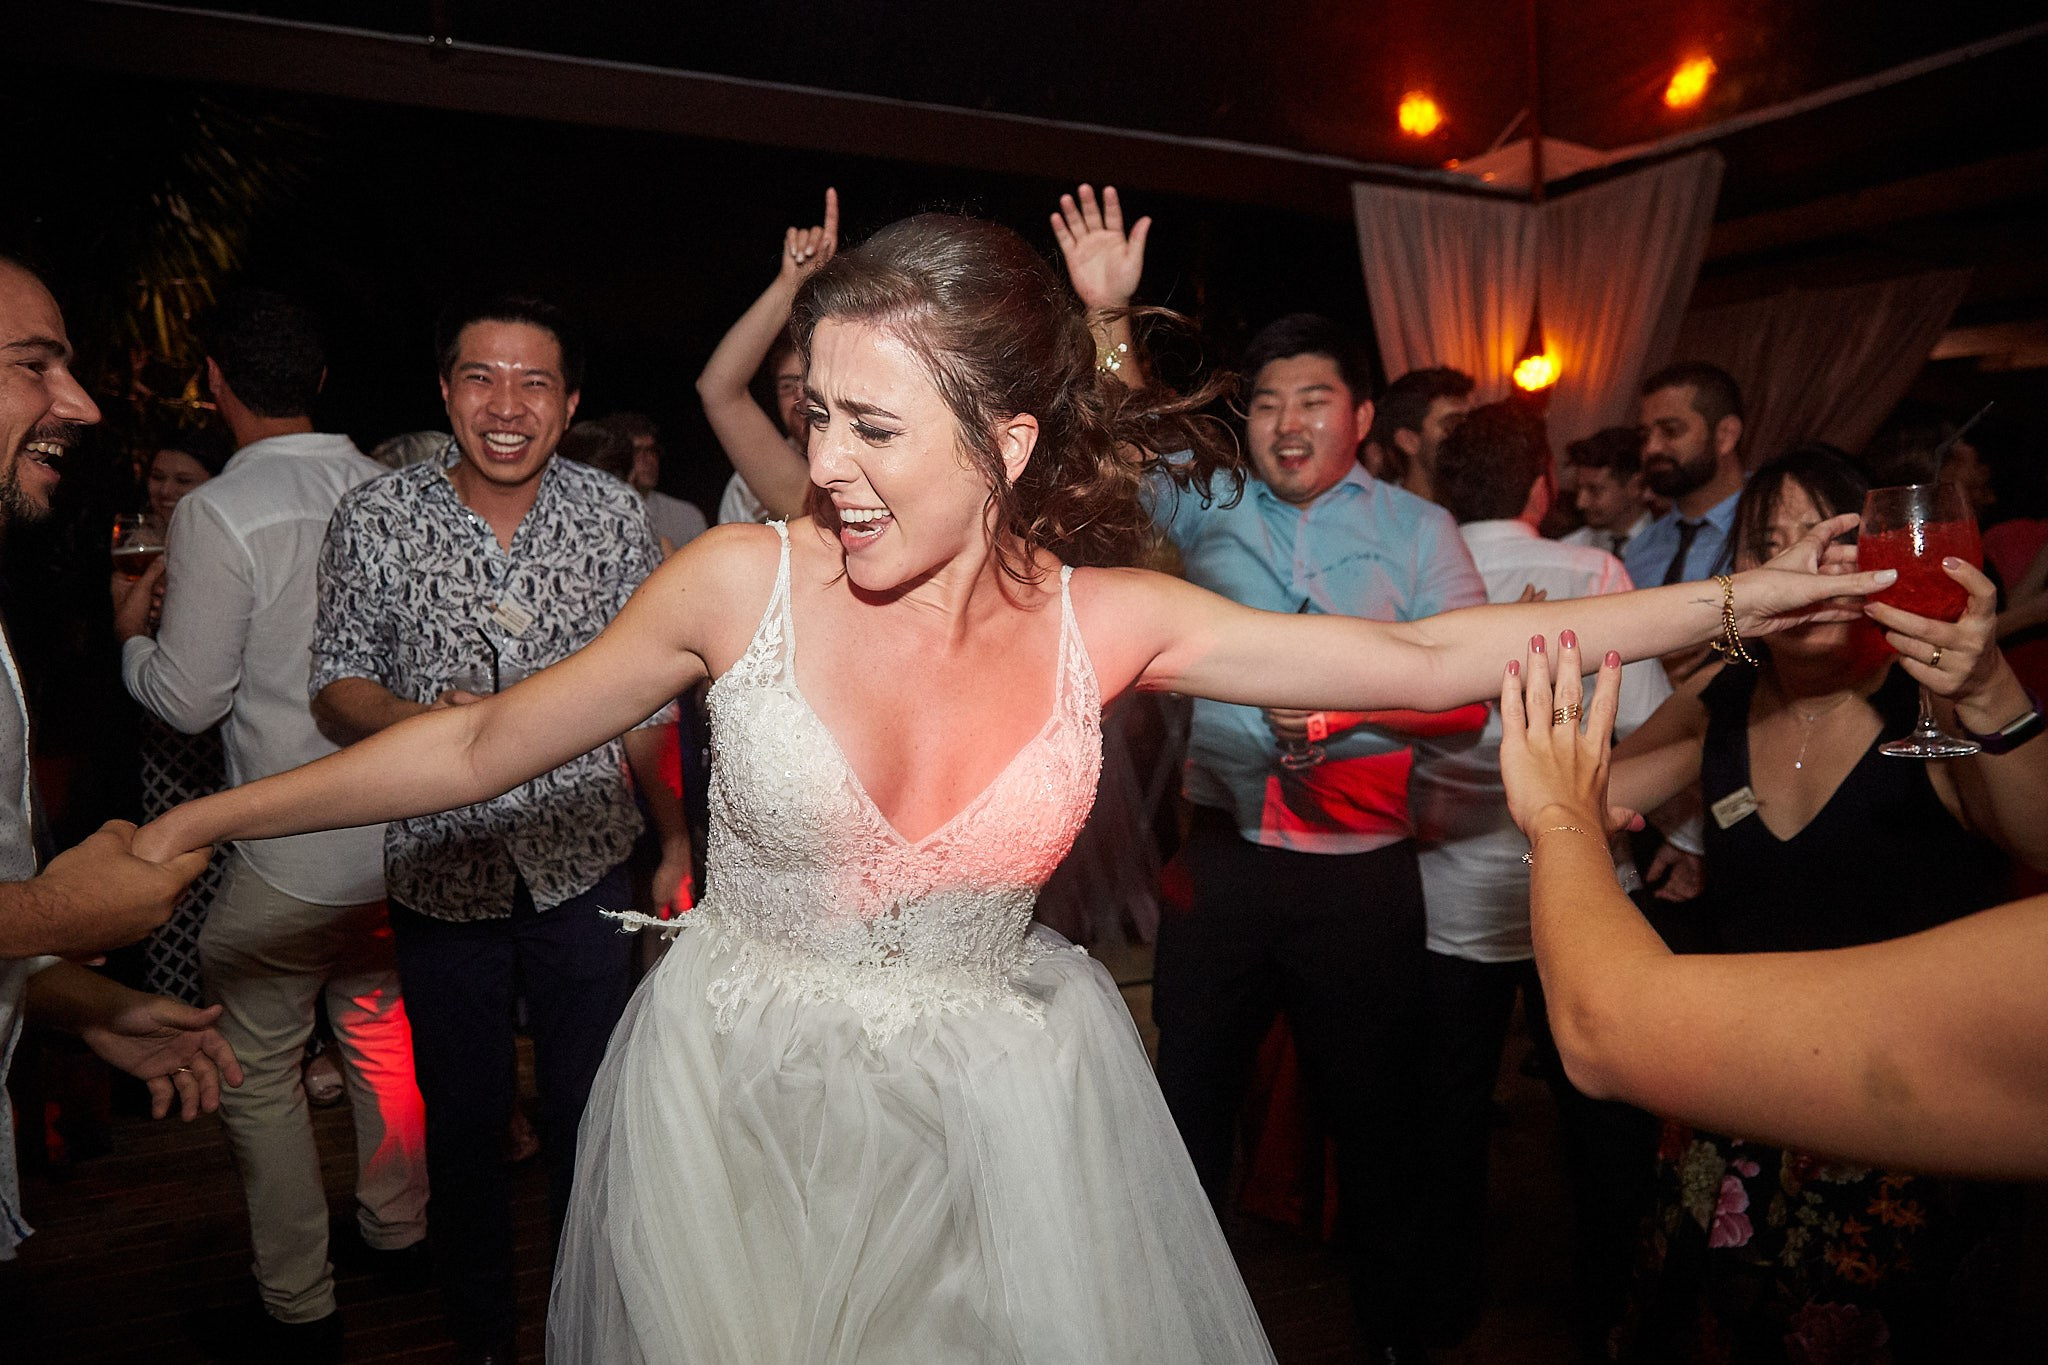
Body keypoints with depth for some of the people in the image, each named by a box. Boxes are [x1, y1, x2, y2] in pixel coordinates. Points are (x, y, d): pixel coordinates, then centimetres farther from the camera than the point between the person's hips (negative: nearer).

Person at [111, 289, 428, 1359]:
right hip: (397, 835, 6)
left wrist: (131, 631, 9)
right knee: (378, 1032, 22)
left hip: (294, 859, -5)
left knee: (256, 1074, 11)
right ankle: (396, 1232, 40)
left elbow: (188, 701, -10)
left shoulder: (217, 514, -16)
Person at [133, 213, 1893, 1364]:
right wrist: (206, 819, 1)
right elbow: (487, 742, -3)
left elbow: (1426, 656, -9)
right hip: (739, 1094, 0)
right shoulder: (745, 579, -14)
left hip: (992, 1106, 1)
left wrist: (1729, 601, -9)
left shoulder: (1103, 622, -11)